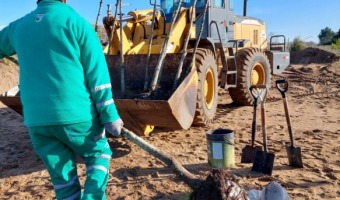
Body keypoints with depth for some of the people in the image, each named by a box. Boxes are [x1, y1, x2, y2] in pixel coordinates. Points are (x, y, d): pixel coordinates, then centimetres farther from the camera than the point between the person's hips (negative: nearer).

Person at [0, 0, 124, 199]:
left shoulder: (18, 27, 11)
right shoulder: (76, 22, -3)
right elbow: (97, 75, -8)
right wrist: (109, 115, -6)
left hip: (36, 120, 4)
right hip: (76, 114, -4)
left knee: (62, 176, 14)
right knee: (99, 154, 18)